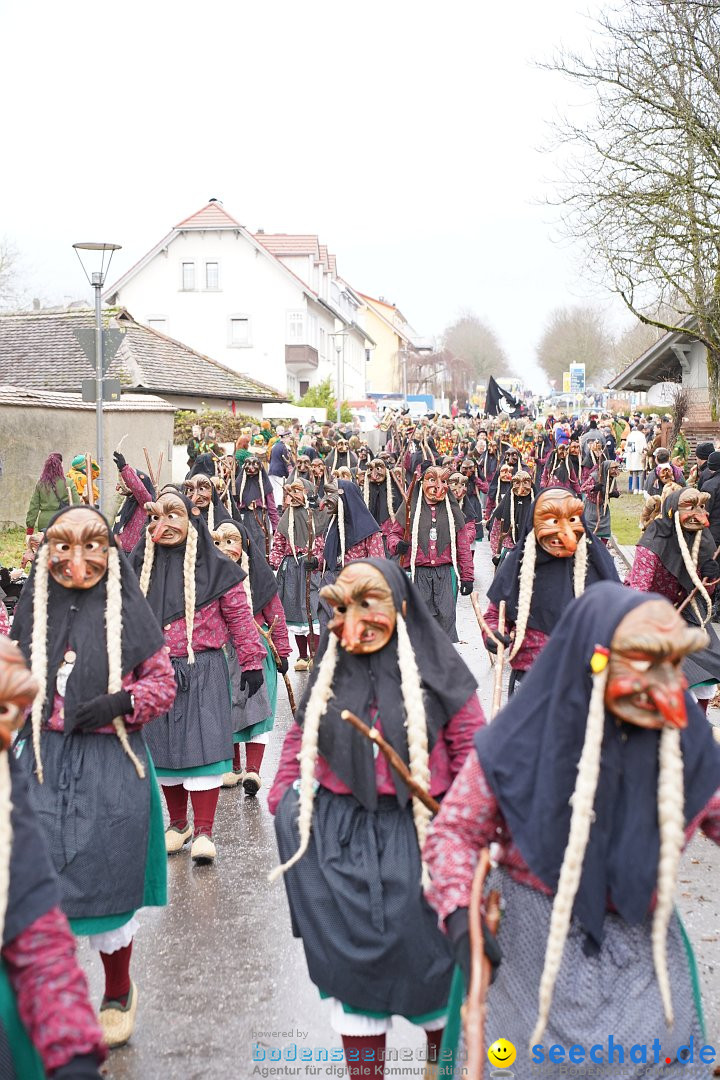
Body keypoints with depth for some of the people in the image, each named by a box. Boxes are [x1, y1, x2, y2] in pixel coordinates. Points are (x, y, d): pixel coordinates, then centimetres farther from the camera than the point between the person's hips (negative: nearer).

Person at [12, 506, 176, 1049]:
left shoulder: (127, 609, -2)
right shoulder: (33, 609, 7)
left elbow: (163, 682, -1)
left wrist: (122, 702, -17)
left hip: (111, 764, -2)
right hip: (44, 762, 3)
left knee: (108, 882, 7)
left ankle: (118, 994, 31)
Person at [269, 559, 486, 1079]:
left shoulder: (435, 667, -6)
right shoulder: (330, 671, 5)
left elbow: (471, 746, -5)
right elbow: (301, 740, 14)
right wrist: (282, 800, 6)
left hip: (418, 831, -3)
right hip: (341, 831, 3)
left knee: (425, 948, 6)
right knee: (351, 952, 7)